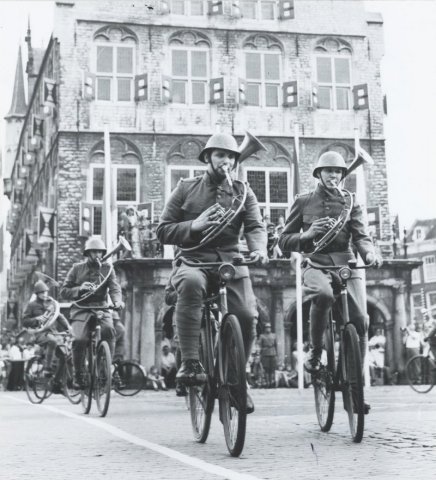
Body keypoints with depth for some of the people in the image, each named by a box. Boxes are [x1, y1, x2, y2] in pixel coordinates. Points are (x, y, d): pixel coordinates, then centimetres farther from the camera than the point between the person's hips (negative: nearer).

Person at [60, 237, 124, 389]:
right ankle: (78, 375, -4)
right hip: (81, 310, -1)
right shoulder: (77, 268, 9)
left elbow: (114, 287, -4)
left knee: (109, 329, -30)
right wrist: (79, 289, -13)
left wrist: (117, 301, -26)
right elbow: (64, 291, 7)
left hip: (102, 309, 1)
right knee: (79, 339, -24)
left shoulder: (107, 268, 11)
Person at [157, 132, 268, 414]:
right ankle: (190, 363, -33)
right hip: (193, 259, -2)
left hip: (231, 261, 2)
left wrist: (259, 249, -24)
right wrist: (194, 226, -13)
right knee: (191, 282, -38)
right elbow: (163, 231, 5)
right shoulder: (187, 188, 9)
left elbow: (255, 226, -2)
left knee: (247, 316, -19)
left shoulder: (243, 192, 14)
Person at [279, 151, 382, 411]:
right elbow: (284, 241, 11)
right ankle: (315, 351, -14)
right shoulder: (304, 202, 13)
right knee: (323, 294, -37)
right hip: (316, 263, -2)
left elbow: (361, 236, 1)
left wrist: (370, 253, -21)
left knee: (360, 320, -15)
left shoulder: (351, 203, 15)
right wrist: (308, 234, -9)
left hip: (346, 264, 2)